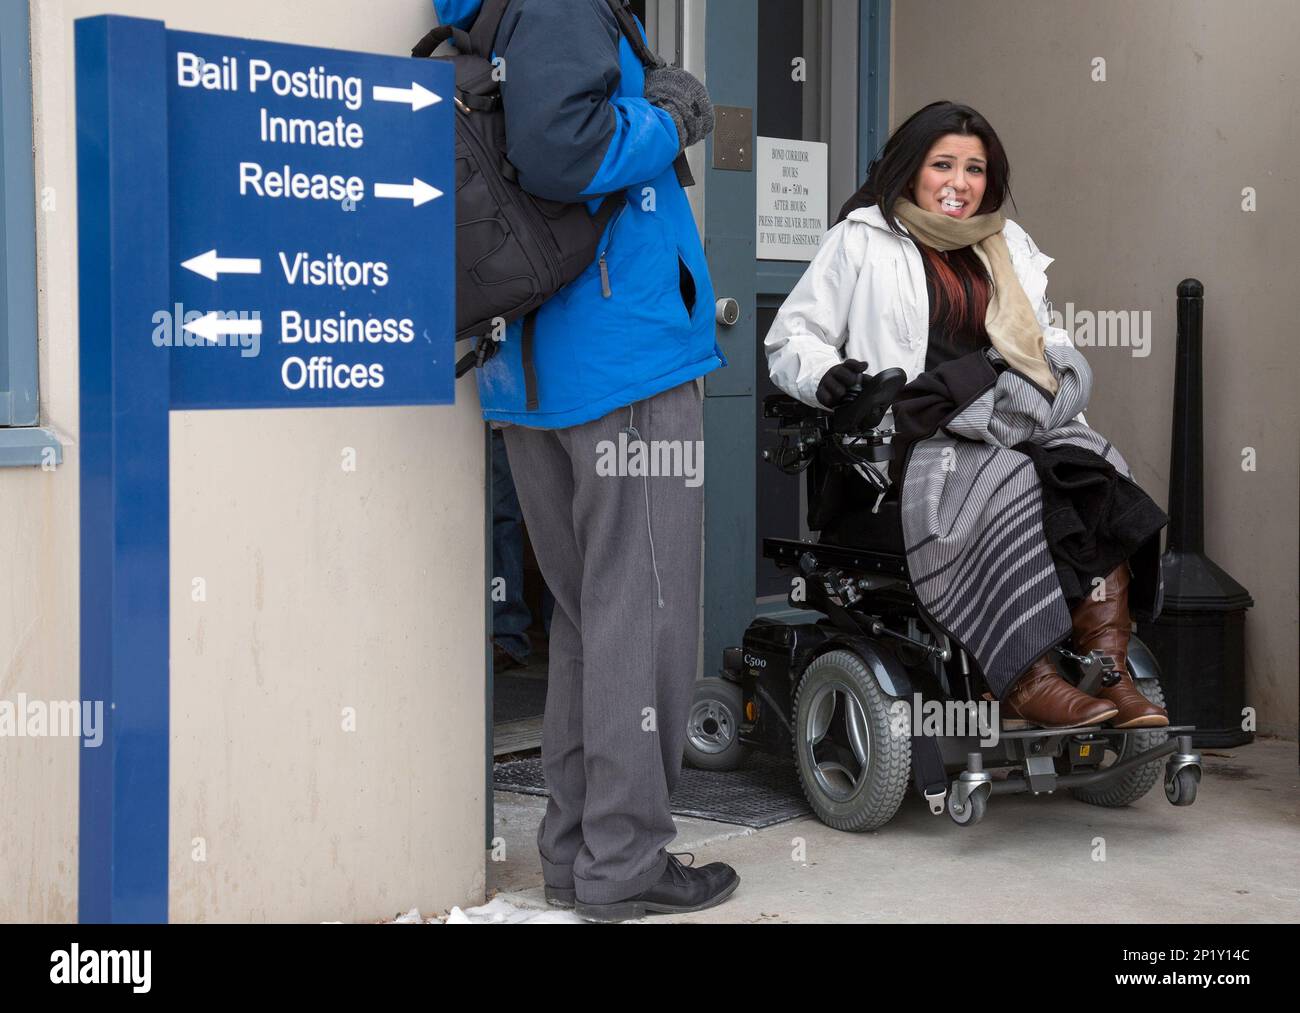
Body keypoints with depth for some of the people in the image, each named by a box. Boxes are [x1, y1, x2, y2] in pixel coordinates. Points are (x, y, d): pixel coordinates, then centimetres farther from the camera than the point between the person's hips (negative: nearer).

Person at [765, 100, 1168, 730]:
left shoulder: (1009, 248, 27)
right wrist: (825, 376, -14)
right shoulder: (863, 240, 12)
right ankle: (1026, 680, -39)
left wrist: (1063, 361, 10)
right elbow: (790, 338, 8)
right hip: (911, 435, -5)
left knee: (1096, 481, -27)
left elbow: (1046, 341, 35)